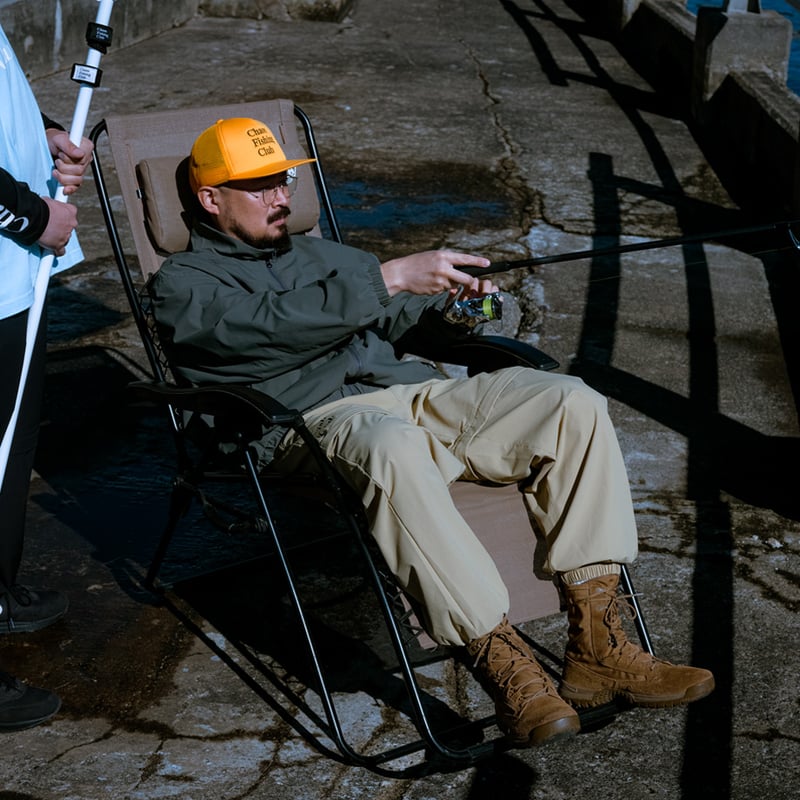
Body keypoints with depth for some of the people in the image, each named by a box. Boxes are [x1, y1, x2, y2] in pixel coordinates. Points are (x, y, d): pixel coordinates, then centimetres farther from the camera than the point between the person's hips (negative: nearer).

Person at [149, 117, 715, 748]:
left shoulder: (319, 254, 32)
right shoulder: (184, 283, 9)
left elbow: (397, 320, 28)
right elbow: (275, 324, -11)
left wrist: (450, 304, 4)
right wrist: (390, 276, -17)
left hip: (412, 392, 7)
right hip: (317, 419, -6)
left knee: (572, 404, -17)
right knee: (394, 449, -43)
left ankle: (596, 648, -21)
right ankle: (501, 661, -38)